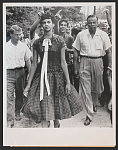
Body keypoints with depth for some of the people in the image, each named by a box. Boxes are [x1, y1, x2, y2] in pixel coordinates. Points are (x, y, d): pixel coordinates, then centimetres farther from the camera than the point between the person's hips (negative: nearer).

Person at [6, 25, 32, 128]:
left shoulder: (23, 46, 4)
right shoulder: (5, 46, -1)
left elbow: (28, 60, 11)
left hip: (20, 72, 3)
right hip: (9, 73, -2)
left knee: (20, 94, 14)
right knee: (9, 96, -8)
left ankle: (17, 112, 35)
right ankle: (10, 120, -7)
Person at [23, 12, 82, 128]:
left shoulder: (59, 41, -2)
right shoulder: (37, 43, 2)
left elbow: (63, 62, -2)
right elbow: (34, 64, 4)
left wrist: (68, 82, -4)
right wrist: (28, 84, 3)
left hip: (57, 76, 0)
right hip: (42, 77, 1)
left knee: (57, 105, 10)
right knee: (43, 109, -3)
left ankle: (56, 124, 35)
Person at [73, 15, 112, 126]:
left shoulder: (103, 35, 1)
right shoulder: (81, 35, 1)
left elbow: (108, 52, 3)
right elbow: (76, 51, 6)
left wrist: (109, 66, -2)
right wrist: (75, 66, 3)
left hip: (98, 62, 1)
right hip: (84, 62, -1)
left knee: (97, 89, 13)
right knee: (85, 90, -3)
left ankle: (94, 103, 46)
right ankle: (89, 115, 7)